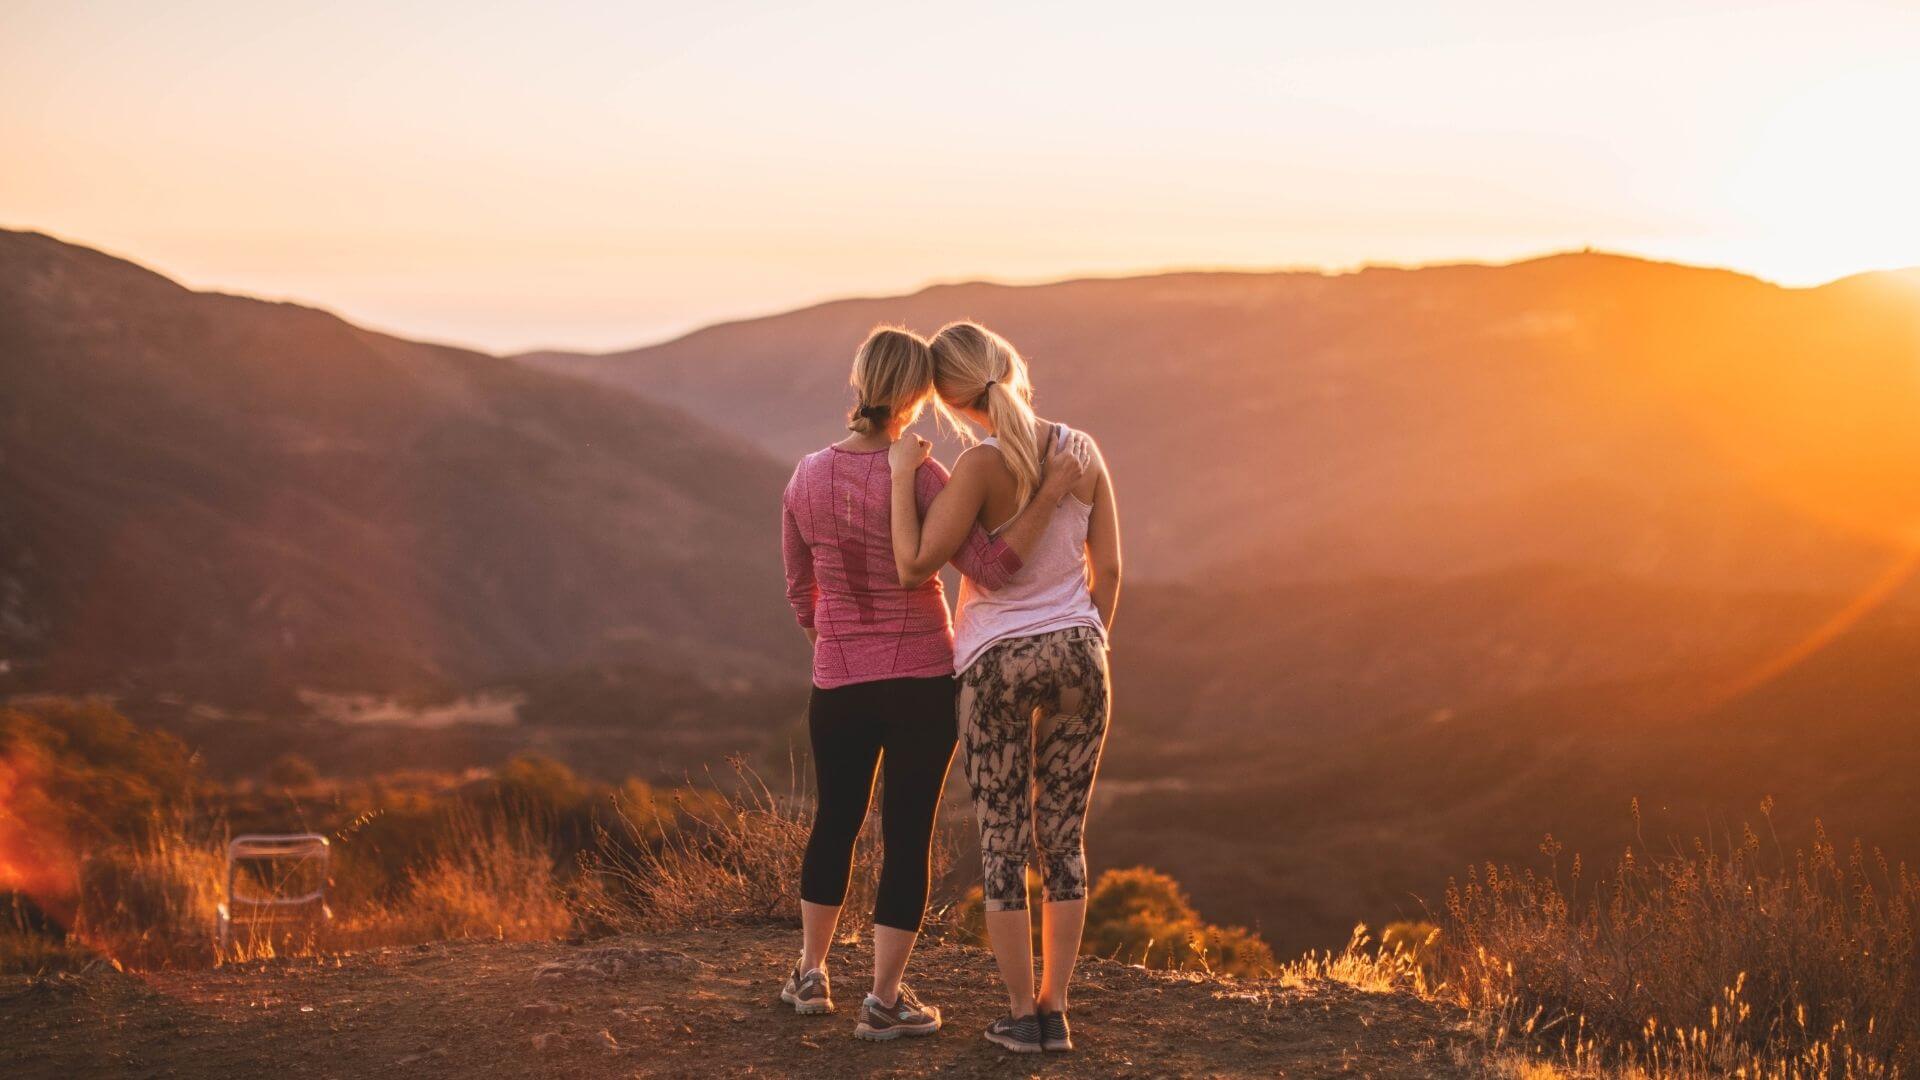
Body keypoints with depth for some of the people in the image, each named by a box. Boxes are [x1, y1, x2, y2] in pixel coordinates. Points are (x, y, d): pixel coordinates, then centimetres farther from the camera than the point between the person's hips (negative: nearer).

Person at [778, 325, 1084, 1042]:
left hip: (837, 682, 4)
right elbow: (991, 568, -22)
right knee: (907, 835, 5)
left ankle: (811, 975, 33)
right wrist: (1051, 494, -21)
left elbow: (801, 596, 8)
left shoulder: (807, 478, -2)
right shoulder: (918, 477, -17)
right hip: (923, 681, -4)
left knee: (835, 821, 21)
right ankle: (885, 999, 9)